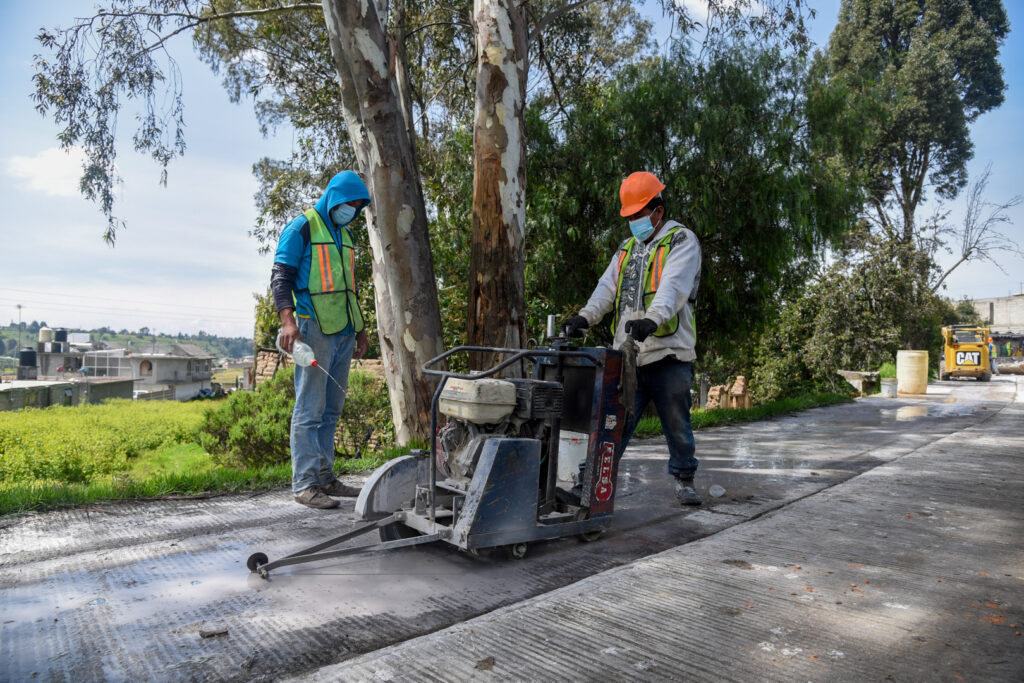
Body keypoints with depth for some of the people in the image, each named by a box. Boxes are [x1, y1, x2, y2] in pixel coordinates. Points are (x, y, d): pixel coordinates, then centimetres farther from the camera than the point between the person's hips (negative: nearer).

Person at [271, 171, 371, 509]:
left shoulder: (345, 234, 22)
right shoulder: (302, 227, -1)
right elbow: (281, 276, -8)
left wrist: (359, 328, 24)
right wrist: (288, 319, -22)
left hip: (343, 332, 8)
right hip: (314, 329, -8)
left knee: (332, 408, 9)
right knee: (310, 408, -7)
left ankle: (325, 476, 17)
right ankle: (304, 484, -2)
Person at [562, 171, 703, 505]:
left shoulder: (682, 241, 2)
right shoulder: (627, 248, 22)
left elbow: (673, 287, -16)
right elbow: (607, 287, 12)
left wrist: (652, 319, -34)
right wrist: (584, 317, -7)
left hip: (669, 353, -4)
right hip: (626, 354, 5)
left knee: (677, 423, 5)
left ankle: (684, 478, 22)